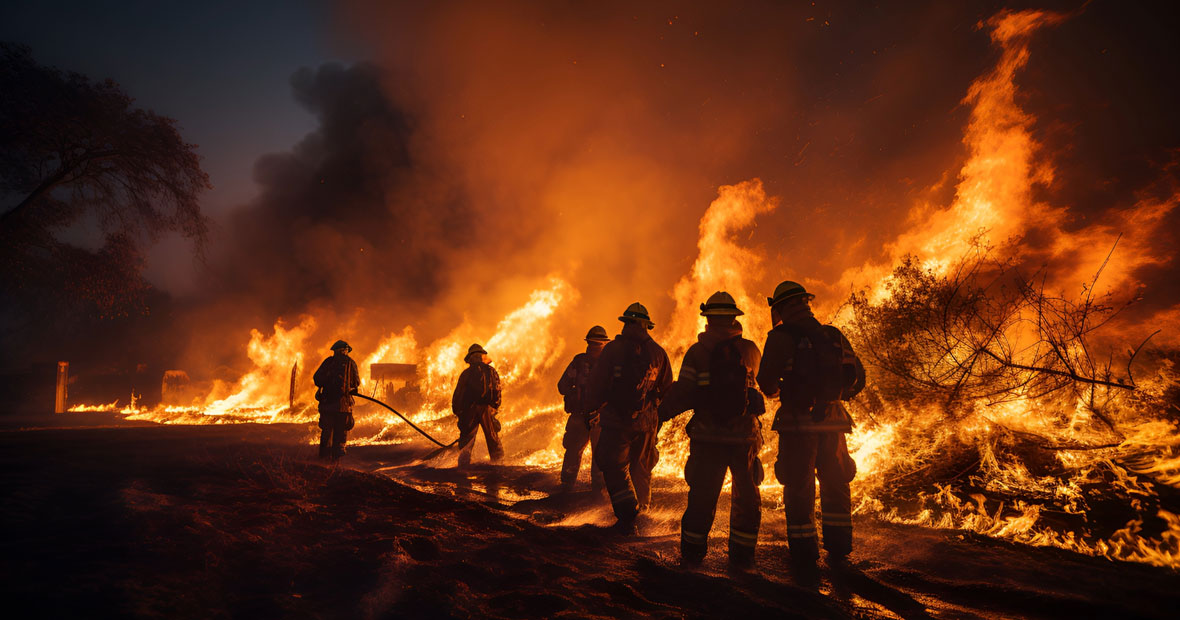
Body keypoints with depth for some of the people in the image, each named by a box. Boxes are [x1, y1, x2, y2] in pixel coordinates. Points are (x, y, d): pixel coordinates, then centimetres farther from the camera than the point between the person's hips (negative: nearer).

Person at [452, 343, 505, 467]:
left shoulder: (466, 373, 6)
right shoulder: (490, 370, 7)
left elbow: (458, 393, 5)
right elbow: (497, 390, 3)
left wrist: (457, 411, 11)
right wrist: (495, 408, 10)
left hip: (469, 410, 0)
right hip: (487, 408, 0)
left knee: (466, 439, 4)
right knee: (493, 438, 9)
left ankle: (463, 464, -5)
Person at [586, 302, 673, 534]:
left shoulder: (612, 349, -8)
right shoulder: (658, 353, 2)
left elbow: (596, 385, -8)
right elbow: (667, 390, 8)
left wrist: (590, 410, 5)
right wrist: (659, 414, 21)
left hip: (616, 421, -3)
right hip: (646, 423, 4)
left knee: (615, 470, 5)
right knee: (641, 469, 19)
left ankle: (627, 516, -6)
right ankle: (640, 513, 29)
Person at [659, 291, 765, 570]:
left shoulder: (697, 351, -6)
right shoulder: (750, 351, 1)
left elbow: (681, 393, -10)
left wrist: (659, 416, 0)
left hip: (708, 436, -1)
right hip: (745, 435, 1)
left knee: (702, 496, 10)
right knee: (747, 497, 14)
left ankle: (692, 554, 17)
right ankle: (742, 557, 19)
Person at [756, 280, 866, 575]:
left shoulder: (782, 336, -6)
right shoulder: (834, 335, 10)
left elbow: (766, 382, -10)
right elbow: (858, 378, 13)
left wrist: (775, 390, 13)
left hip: (798, 421, -4)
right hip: (833, 421, 4)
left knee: (798, 488, 5)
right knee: (836, 485, 17)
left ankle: (804, 557, 9)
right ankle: (838, 552, 22)